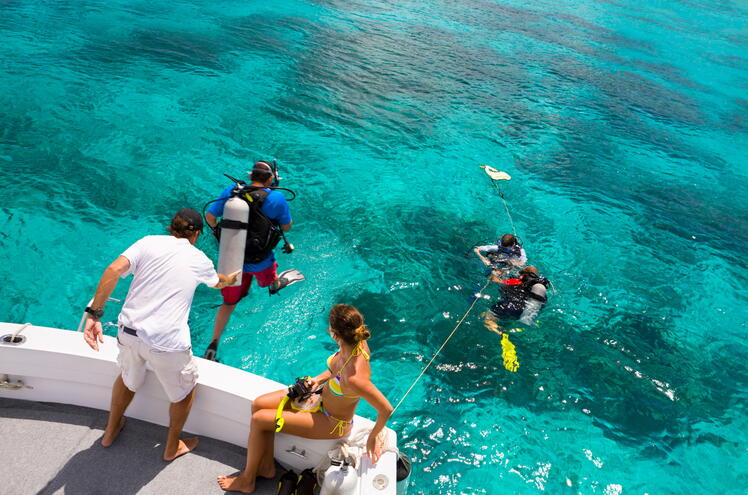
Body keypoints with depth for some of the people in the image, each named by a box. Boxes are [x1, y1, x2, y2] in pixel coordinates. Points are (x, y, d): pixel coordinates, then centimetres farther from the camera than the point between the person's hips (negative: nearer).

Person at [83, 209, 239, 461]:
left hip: (129, 332, 3)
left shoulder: (149, 242, 6)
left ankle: (111, 430, 53)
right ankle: (172, 447, 40)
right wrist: (230, 279, 54)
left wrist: (94, 313, -9)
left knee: (127, 378, 33)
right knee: (184, 391, 24)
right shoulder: (199, 259, 8)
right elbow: (217, 282, 31)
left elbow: (113, 270, -10)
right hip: (167, 344, -3)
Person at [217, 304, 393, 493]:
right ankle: (267, 466, 22)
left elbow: (386, 409, -33)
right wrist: (320, 379, -9)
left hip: (332, 423, -8)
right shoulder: (356, 342, -18)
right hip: (322, 394, 8)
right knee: (258, 404, 3)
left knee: (258, 420, -7)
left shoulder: (354, 378, -41)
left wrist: (373, 438, -15)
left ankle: (247, 480, 19)